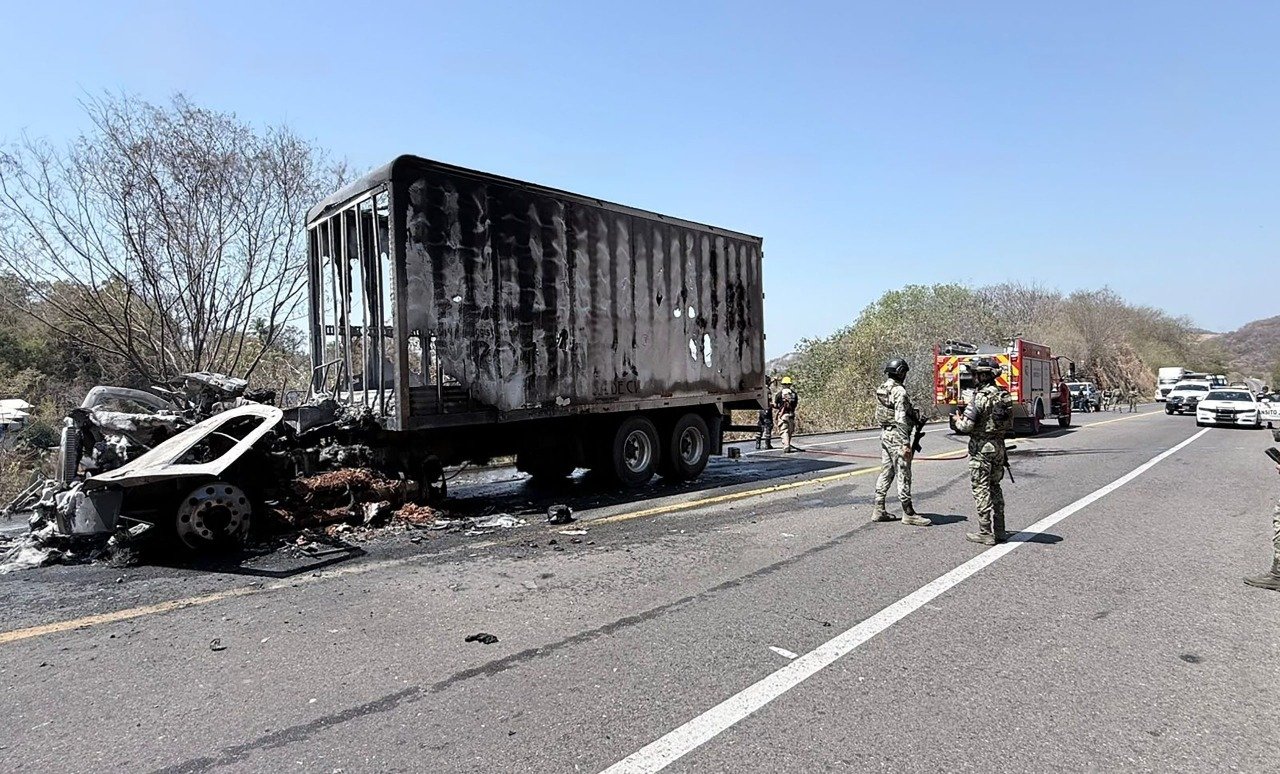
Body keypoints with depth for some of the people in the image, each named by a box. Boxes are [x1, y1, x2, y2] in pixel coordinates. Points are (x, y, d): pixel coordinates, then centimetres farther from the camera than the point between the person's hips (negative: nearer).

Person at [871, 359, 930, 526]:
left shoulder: (882, 389, 11)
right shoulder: (899, 391, -16)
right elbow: (901, 419, -21)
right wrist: (906, 444, -21)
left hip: (885, 434, 9)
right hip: (897, 437, -9)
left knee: (886, 473, 13)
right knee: (903, 475, -2)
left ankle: (879, 511, 16)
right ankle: (908, 514, 5)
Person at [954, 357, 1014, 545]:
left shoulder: (981, 396, -18)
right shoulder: (1004, 395, 8)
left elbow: (966, 425, -22)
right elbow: (1008, 424, 15)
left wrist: (958, 421, 0)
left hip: (981, 448, -8)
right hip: (999, 445, 8)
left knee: (981, 489, -1)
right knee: (995, 488, 16)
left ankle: (985, 533, 3)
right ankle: (999, 531, 22)